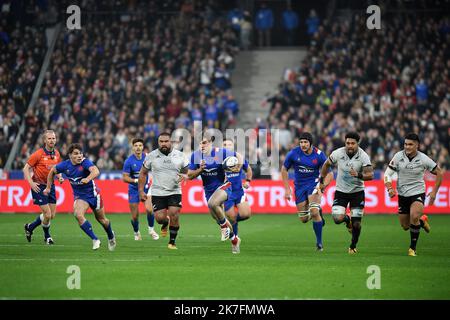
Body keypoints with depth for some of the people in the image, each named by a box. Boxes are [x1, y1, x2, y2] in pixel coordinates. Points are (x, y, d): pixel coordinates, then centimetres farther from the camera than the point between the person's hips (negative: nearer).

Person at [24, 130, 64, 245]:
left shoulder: (57, 154, 3)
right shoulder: (38, 154, -15)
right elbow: (26, 168, -10)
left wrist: (59, 177, -1)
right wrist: (31, 183, -21)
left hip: (50, 185, 7)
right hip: (39, 186, -6)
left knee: (52, 215, 6)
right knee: (47, 214, -11)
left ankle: (30, 227, 28)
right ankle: (47, 236, 16)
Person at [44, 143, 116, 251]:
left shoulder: (85, 162, -24)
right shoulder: (65, 165, -11)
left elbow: (96, 171, -43)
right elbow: (52, 171, 9)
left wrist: (88, 179, -62)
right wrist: (48, 187, 11)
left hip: (93, 193, -3)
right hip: (79, 196, 3)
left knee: (101, 219, 12)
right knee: (78, 215, -24)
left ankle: (111, 237, 43)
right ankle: (95, 240, -13)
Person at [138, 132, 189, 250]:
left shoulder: (180, 156, 1)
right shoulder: (151, 156, 0)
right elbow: (143, 173, 9)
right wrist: (141, 191, 4)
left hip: (175, 192, 0)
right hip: (157, 193, 0)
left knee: (174, 215, -13)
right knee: (160, 217, -10)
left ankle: (172, 242, 3)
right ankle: (165, 224, 29)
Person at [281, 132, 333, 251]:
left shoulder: (319, 155, -14)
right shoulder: (293, 153, -11)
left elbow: (329, 174, -7)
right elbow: (284, 169, 3)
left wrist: (322, 186, -24)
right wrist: (287, 189, -1)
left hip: (313, 183, -3)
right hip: (299, 186, 3)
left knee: (314, 212, -23)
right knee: (304, 219, 5)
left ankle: (319, 241, -9)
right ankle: (318, 214, 41)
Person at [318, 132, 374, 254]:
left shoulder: (363, 156, -17)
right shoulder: (338, 153, -13)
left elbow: (370, 175, -25)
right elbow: (326, 165, 7)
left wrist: (358, 175, -44)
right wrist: (321, 181, 12)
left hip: (357, 192, -1)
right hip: (341, 191, 1)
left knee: (356, 224, -2)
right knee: (338, 219, -17)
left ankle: (353, 247, 25)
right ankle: (347, 220, 22)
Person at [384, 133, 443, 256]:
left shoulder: (423, 159, -11)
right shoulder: (398, 156, -8)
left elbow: (439, 173, 1)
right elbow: (388, 173, -3)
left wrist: (434, 192, -3)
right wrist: (389, 188, -20)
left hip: (418, 193, -3)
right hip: (402, 194, 3)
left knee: (414, 217, -29)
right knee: (405, 226, 9)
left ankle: (413, 247, -13)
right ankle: (422, 221, 43)